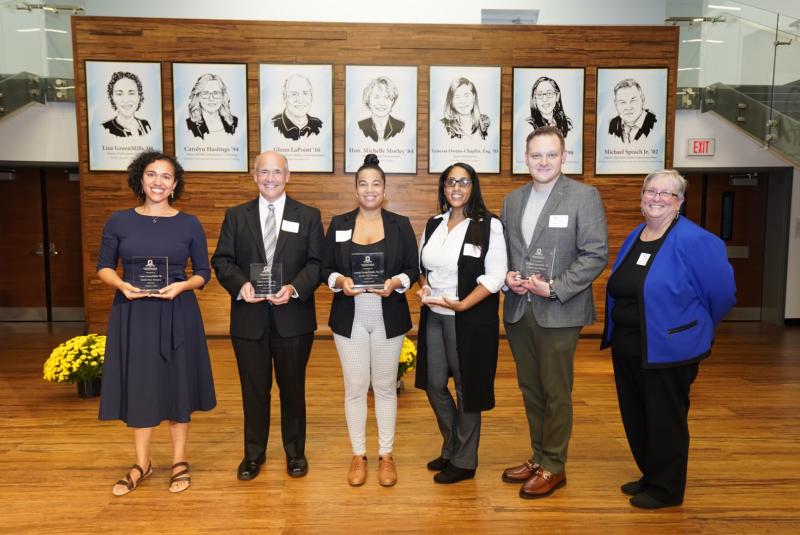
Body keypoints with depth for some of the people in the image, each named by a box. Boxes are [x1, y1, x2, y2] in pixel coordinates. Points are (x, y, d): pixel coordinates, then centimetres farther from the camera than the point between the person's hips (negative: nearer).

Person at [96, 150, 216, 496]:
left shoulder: (189, 224, 1)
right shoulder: (119, 221, 2)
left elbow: (203, 273, 3)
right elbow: (103, 266, 6)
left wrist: (181, 286, -16)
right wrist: (121, 284, -15)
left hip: (177, 315, -1)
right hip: (132, 314, 1)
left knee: (177, 385, 7)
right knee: (138, 387, 8)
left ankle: (179, 462, 23)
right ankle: (142, 464, 26)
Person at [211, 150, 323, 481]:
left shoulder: (308, 216, 4)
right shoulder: (236, 216, 8)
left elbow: (317, 263, -2)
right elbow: (222, 260, 3)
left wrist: (294, 288, -18)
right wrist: (241, 285, -16)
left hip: (293, 317, -1)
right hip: (249, 318, 1)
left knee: (293, 387, 12)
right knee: (253, 389, 11)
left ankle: (295, 452, 29)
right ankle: (254, 453, 29)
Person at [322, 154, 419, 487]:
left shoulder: (400, 224, 2)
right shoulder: (339, 224, 4)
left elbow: (413, 269, 2)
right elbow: (325, 268, 4)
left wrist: (396, 282, -18)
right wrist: (339, 281, -16)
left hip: (388, 318, 0)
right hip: (350, 318, 1)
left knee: (385, 386, 9)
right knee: (355, 387, 7)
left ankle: (386, 455, 24)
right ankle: (358, 456, 22)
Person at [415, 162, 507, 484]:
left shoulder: (489, 225, -9)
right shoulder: (433, 224, 9)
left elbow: (495, 277, -13)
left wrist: (462, 305, -22)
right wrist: (423, 288, -4)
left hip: (470, 319, -6)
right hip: (433, 316, 6)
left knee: (466, 388, 7)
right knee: (433, 385, 13)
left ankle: (463, 461, 25)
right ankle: (450, 448, 35)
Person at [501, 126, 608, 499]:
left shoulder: (584, 196, -6)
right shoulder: (513, 199, 11)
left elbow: (596, 254, -11)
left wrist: (553, 288, -17)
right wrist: (508, 276, -4)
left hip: (558, 311, -5)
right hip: (518, 309, 5)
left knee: (555, 392, 5)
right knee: (530, 388, 14)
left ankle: (553, 467, 20)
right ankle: (538, 457, 30)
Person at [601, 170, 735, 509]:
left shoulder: (692, 241, -15)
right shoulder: (635, 237, 8)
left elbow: (721, 292, -10)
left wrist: (695, 329, 2)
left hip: (667, 350, -7)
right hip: (626, 346, 8)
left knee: (665, 420, 7)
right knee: (635, 416, 17)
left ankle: (666, 490, 24)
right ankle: (650, 476, 36)